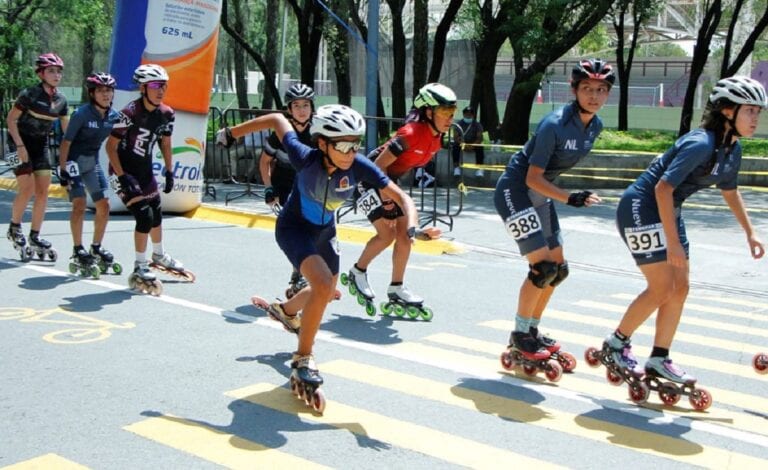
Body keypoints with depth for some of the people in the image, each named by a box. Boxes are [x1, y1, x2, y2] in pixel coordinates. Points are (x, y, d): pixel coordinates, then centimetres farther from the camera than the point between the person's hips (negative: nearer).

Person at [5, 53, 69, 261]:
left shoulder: (61, 100, 1)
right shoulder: (30, 94, -15)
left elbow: (67, 130, 7)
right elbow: (11, 119, -12)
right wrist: (20, 146, -19)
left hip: (41, 145, 5)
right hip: (22, 144, -5)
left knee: (43, 192, 1)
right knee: (27, 188, -14)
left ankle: (34, 238, 9)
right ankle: (14, 228, 9)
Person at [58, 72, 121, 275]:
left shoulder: (113, 116, -4)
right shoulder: (82, 114, -20)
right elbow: (66, 142, -17)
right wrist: (63, 171, -20)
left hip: (93, 161, 6)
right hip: (74, 161, -6)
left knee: (104, 206, 3)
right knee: (80, 204, -16)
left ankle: (96, 248, 18)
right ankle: (78, 250, -5)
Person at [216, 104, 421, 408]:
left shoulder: (359, 166, -27)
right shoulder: (306, 158, -32)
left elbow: (400, 197, -25)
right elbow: (277, 119, -18)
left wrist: (411, 229, -44)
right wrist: (232, 133, -7)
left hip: (325, 231, 5)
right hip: (294, 228, -5)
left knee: (326, 292, 23)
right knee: (322, 285, -27)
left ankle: (286, 311, 57)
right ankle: (302, 359, -11)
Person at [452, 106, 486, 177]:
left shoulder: (477, 125, -2)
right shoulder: (459, 124, -2)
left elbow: (480, 138, -13)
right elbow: (455, 137, -11)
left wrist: (472, 145, -34)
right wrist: (463, 144, -32)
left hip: (474, 144, 0)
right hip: (462, 144, 0)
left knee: (480, 147, -32)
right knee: (455, 146, -31)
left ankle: (479, 168, -29)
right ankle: (456, 167, -27)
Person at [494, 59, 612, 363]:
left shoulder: (595, 126, 0)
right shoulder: (554, 124, -24)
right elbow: (533, 178, -24)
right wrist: (570, 198, -33)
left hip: (540, 195, 9)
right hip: (515, 190, -8)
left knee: (557, 268, 9)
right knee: (542, 266, -14)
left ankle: (532, 330, 24)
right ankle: (519, 336, 1)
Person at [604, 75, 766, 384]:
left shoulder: (733, 150, 3)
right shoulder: (701, 144, -25)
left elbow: (729, 191, 21)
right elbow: (663, 188, -29)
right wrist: (673, 242, -28)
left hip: (668, 211, 9)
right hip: (641, 208, -9)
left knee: (680, 289, 6)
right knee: (662, 289, -9)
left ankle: (659, 360, 16)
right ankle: (617, 343, 10)